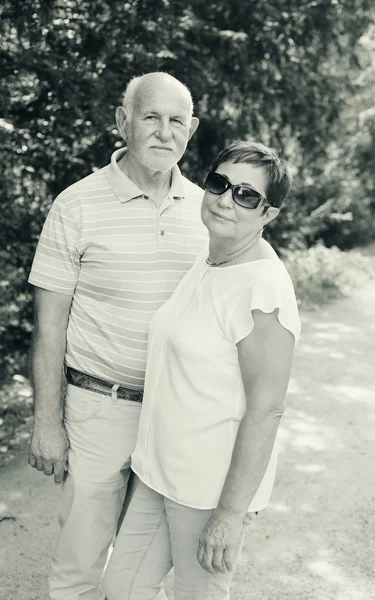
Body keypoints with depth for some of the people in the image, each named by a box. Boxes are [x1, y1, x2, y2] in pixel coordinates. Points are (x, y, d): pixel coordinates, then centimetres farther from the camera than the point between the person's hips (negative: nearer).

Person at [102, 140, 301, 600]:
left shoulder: (264, 288, -22)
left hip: (213, 486, -8)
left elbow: (265, 410, -22)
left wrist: (230, 514, -20)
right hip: (162, 469, 8)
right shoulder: (205, 261, 6)